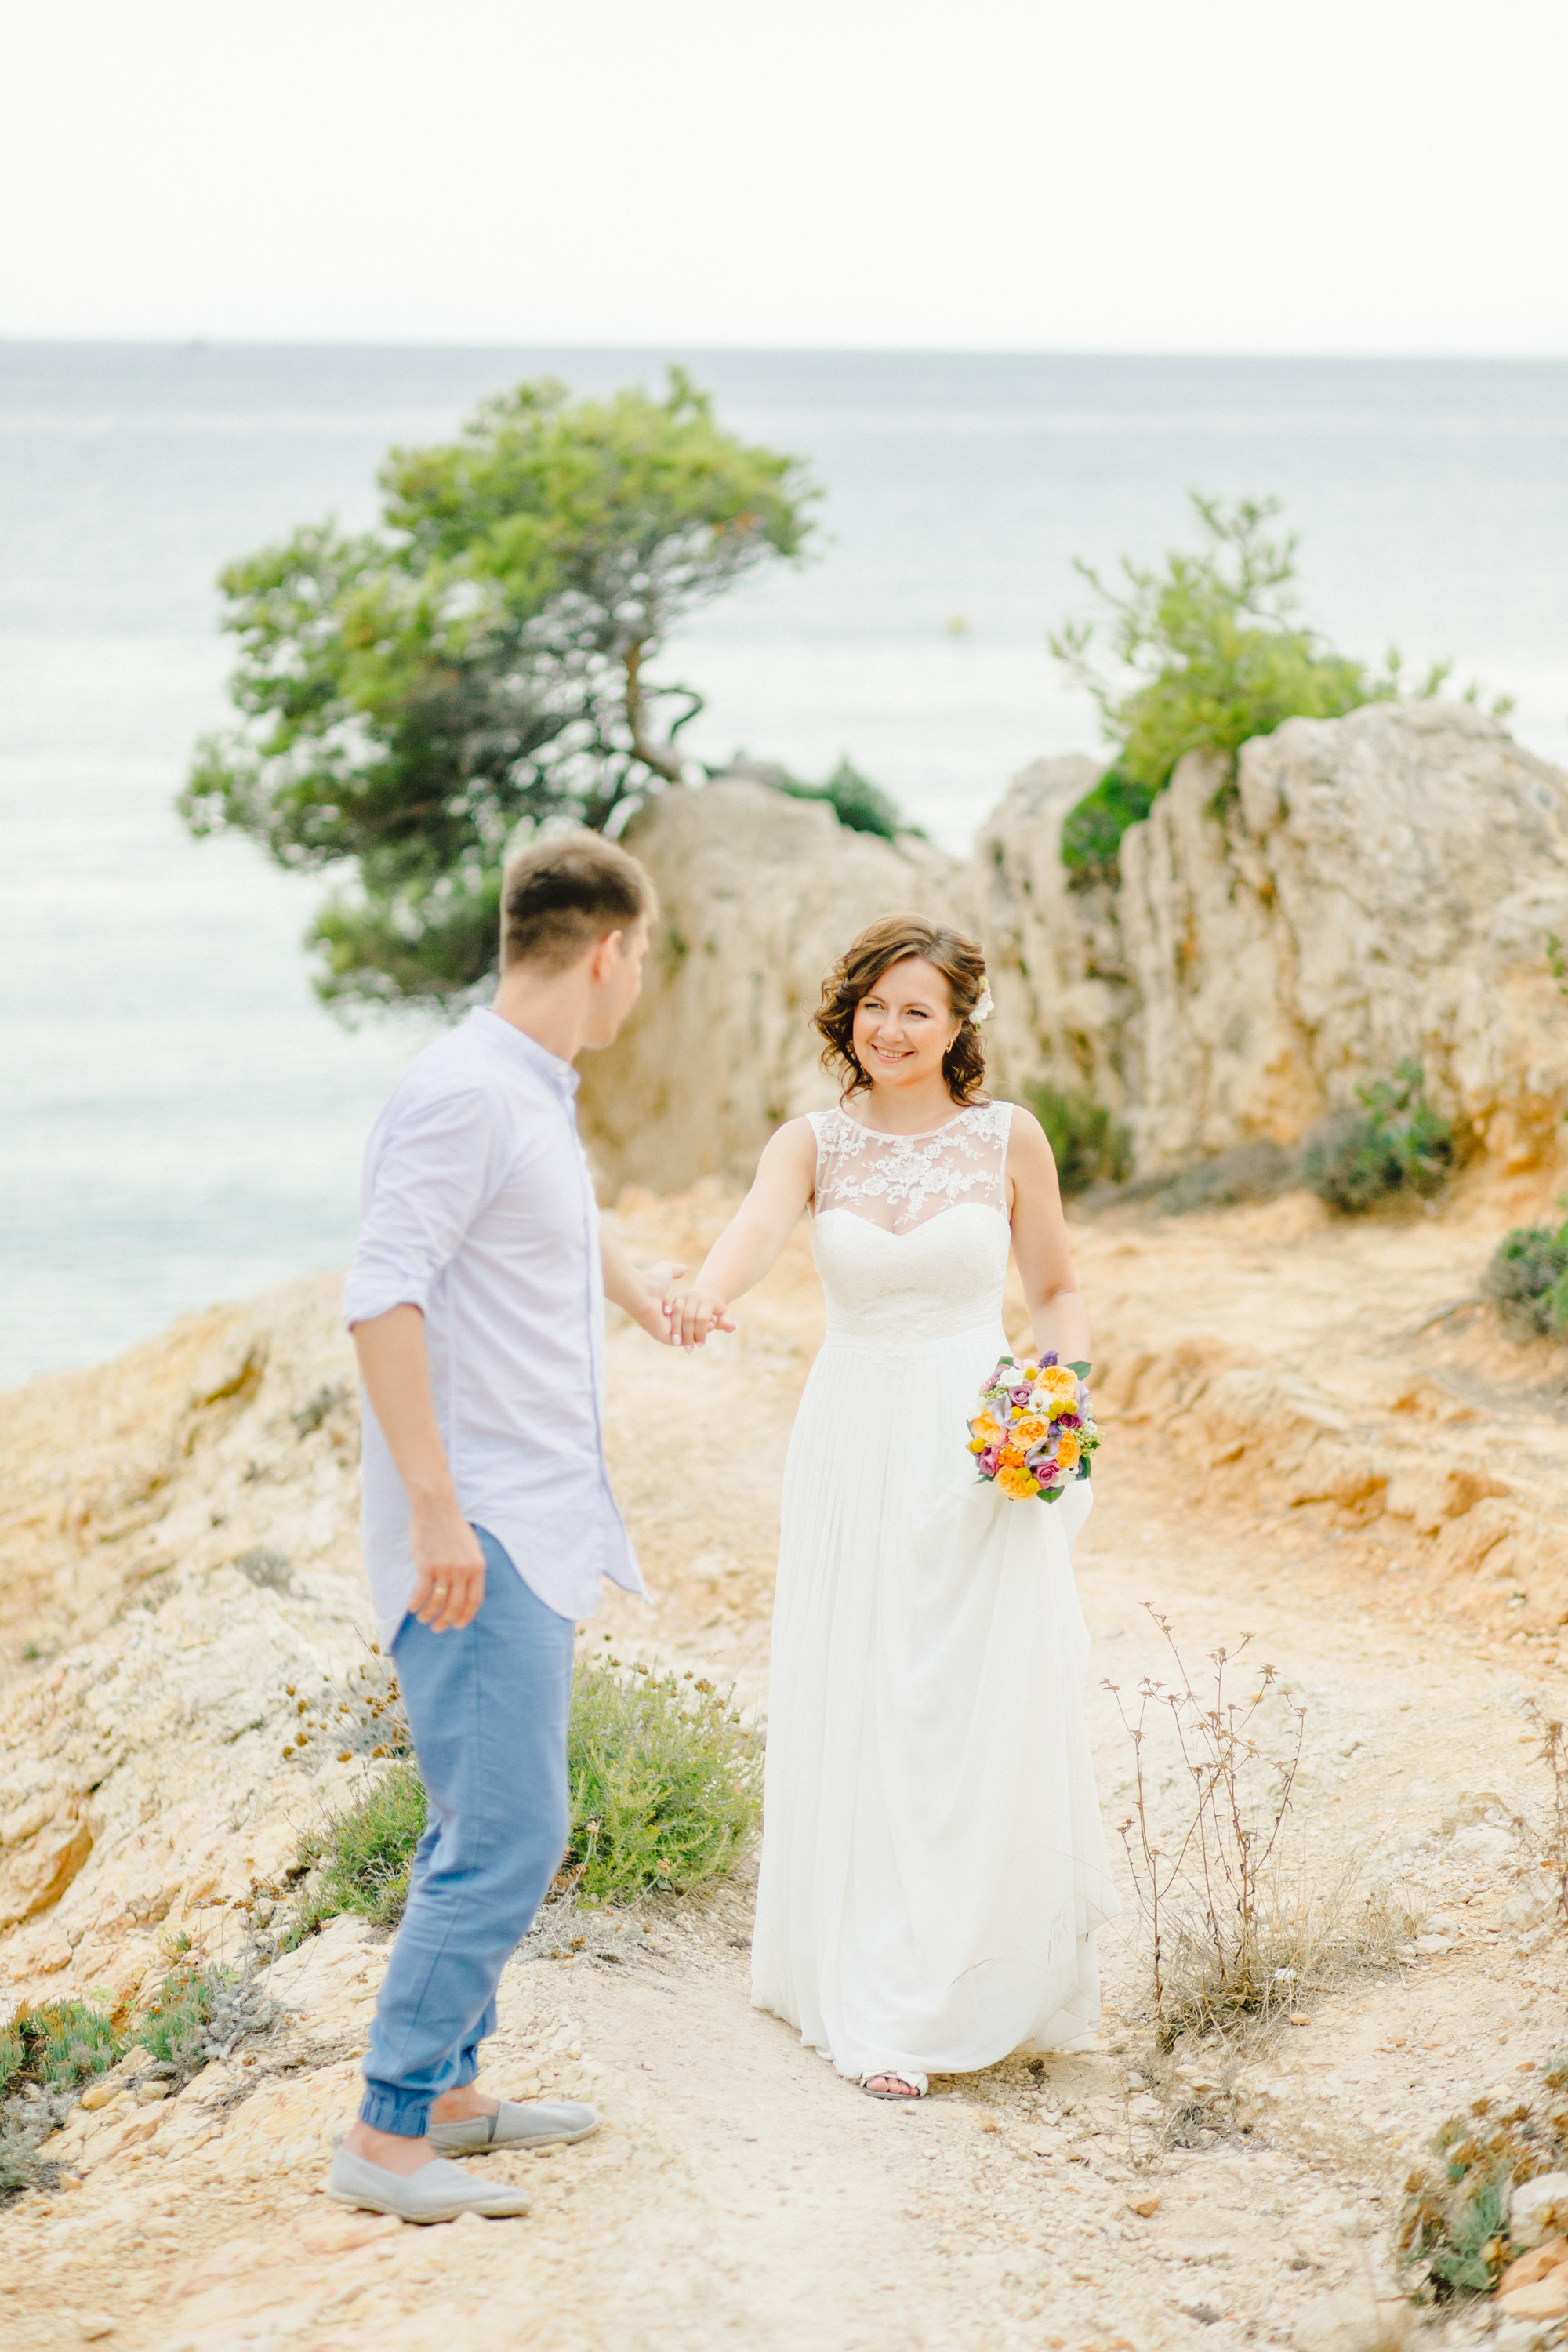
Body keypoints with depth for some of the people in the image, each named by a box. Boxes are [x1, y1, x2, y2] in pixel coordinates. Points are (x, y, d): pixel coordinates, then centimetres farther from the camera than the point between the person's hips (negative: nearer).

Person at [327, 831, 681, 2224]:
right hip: (482, 1538, -10)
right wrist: (437, 1506, -25)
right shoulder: (465, 1092, -15)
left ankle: (448, 2090, 23)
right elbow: (383, 1297, -22)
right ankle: (389, 2136, -4)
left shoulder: (540, 1100, 15)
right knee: (504, 1839, -10)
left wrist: (645, 1291, 57)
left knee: (493, 1830, 14)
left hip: (539, 1530, 10)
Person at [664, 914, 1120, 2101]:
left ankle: (974, 1990, 8)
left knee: (983, 1722, -2)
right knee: (857, 1722, 3)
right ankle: (873, 1999, 13)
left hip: (982, 1455, -1)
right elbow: (759, 1224, -21)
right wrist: (707, 1289, -43)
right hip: (854, 1451, 1)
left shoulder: (1008, 1136, 1)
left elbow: (1058, 1292, 10)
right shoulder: (815, 1142, 1)